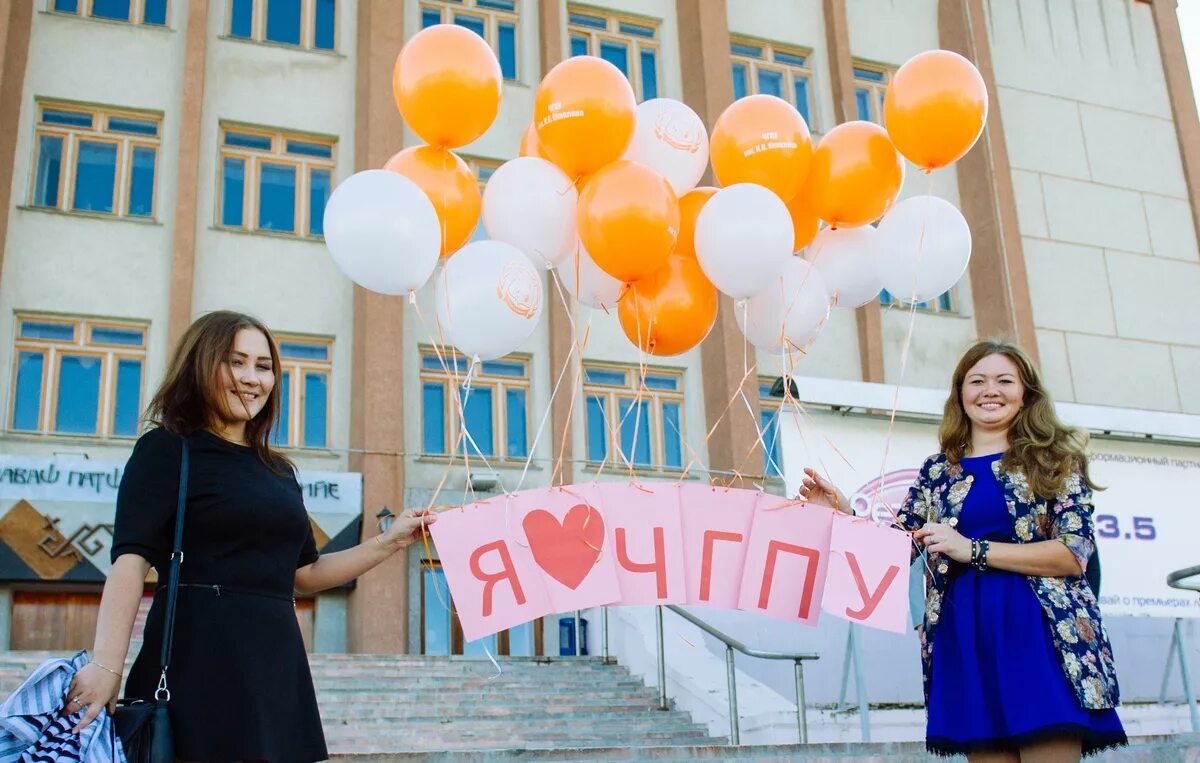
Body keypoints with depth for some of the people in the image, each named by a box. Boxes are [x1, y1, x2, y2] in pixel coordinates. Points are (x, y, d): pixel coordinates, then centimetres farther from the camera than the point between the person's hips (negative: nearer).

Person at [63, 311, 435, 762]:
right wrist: (106, 665, -23)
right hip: (200, 664, -6)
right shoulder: (167, 450, 0)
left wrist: (390, 542, 15)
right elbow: (131, 559, -12)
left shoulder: (279, 471, 19)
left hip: (276, 665, 6)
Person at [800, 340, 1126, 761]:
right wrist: (841, 511, -3)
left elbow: (1074, 553, -6)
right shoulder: (938, 472, 14)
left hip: (1040, 633, -3)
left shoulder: (1054, 458, 5)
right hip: (965, 638, 3)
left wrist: (972, 550, -13)